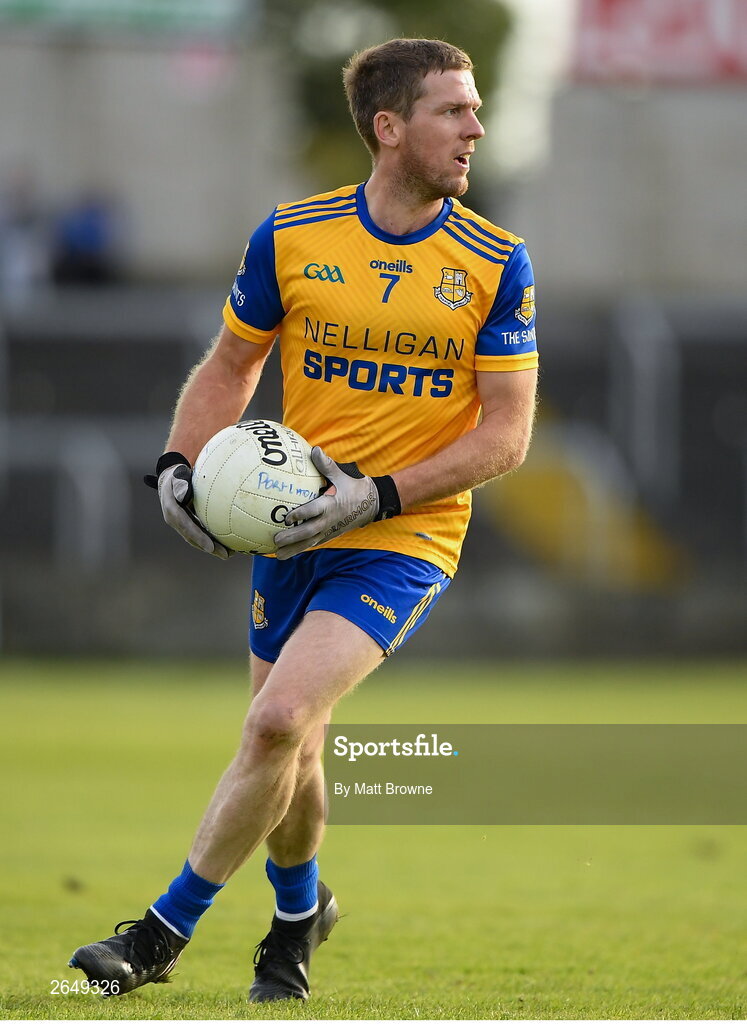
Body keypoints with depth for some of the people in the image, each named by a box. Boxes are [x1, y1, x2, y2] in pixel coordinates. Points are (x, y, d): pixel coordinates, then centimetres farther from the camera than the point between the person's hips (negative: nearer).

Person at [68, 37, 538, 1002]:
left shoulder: (496, 264, -6)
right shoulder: (289, 237, -2)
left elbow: (506, 432, -6)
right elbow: (228, 367, 12)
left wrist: (378, 496, -17)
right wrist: (179, 464, -5)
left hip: (404, 540, -3)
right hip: (290, 527, 3)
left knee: (279, 720, -20)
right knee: (287, 748, 11)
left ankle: (164, 931, -7)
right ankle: (299, 913, 42)